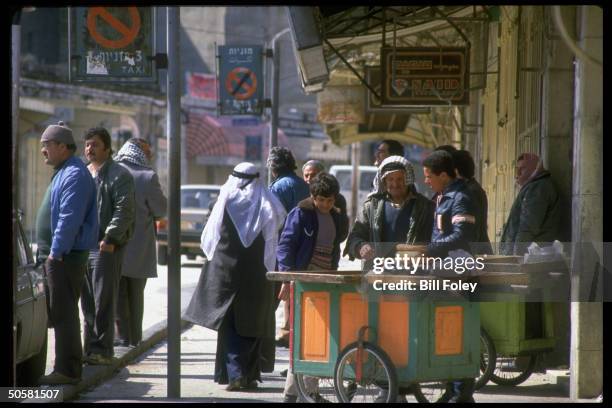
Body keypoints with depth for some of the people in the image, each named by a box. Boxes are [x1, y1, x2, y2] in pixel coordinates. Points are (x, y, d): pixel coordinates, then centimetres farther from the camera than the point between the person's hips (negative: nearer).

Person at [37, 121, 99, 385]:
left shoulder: (74, 175, -16)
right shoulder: (63, 173, 19)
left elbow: (69, 218, -23)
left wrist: (56, 252, -22)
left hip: (66, 256, -11)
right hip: (57, 255, 11)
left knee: (63, 313, -9)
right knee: (60, 312, 14)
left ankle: (67, 370, -7)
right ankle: (68, 368, 20)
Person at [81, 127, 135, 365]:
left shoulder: (119, 175, -4)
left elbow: (124, 211, -13)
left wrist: (110, 238, -21)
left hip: (106, 247, -7)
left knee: (103, 301, -7)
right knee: (87, 302, 10)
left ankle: (102, 350, -4)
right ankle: (90, 348, 15)